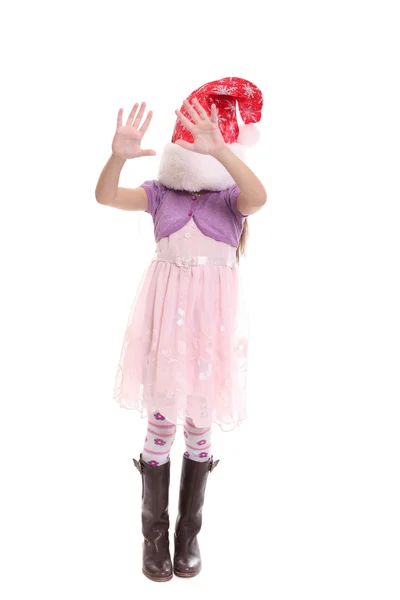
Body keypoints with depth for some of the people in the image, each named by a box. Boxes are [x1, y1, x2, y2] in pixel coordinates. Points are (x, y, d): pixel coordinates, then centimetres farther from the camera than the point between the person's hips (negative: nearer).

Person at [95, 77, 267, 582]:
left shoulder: (232, 196, -3)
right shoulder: (161, 192, 1)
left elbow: (258, 197, -27)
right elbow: (105, 196, -13)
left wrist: (218, 150, -41)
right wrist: (119, 155, -32)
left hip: (212, 315, -1)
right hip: (165, 313, 1)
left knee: (198, 424, 11)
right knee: (161, 423, 7)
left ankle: (189, 532, 29)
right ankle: (154, 534, 24)